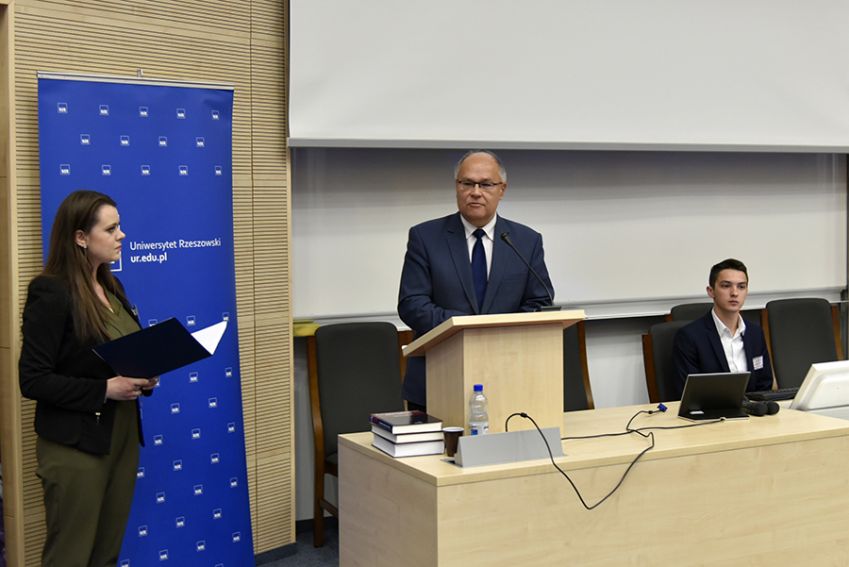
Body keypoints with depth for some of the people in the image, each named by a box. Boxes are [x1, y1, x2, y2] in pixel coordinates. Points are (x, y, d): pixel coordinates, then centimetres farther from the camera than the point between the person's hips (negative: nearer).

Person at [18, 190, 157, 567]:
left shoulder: (110, 288, 10)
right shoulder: (51, 294, -14)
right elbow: (33, 380, -17)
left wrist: (142, 378, 0)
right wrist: (105, 389, -22)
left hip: (122, 437, 8)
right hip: (76, 446, -8)